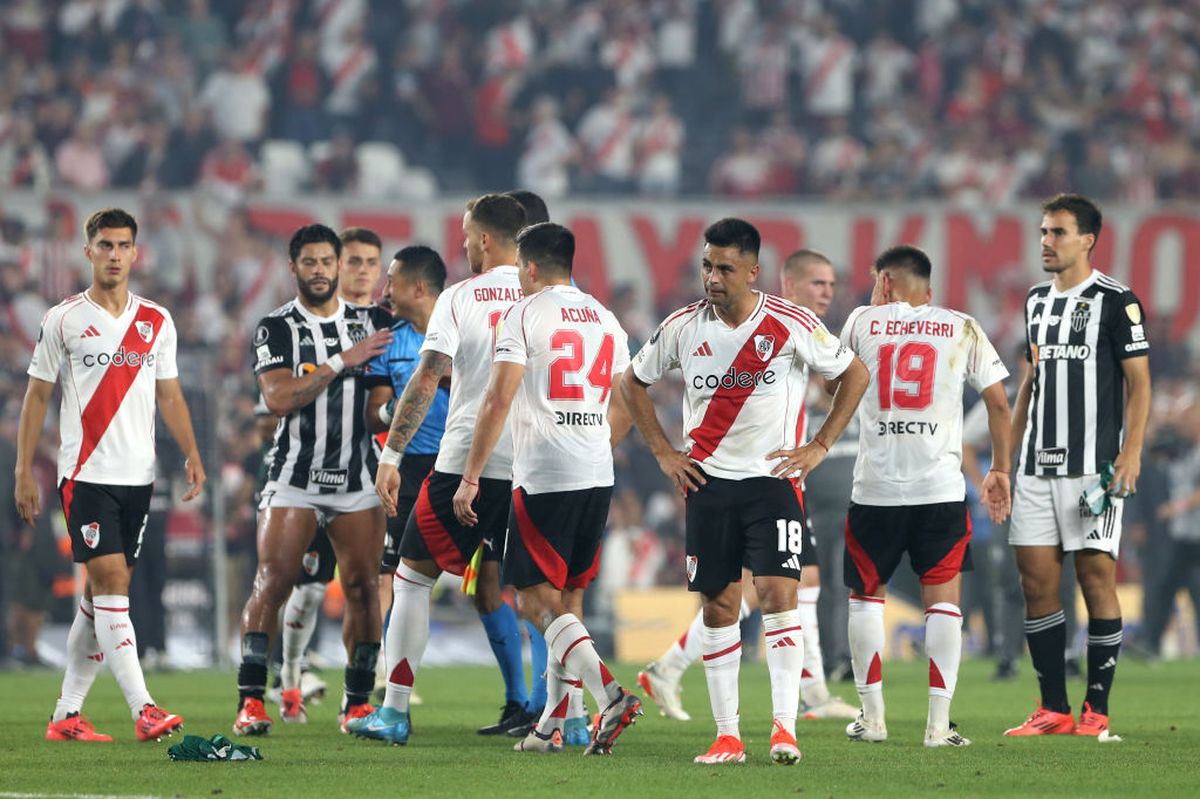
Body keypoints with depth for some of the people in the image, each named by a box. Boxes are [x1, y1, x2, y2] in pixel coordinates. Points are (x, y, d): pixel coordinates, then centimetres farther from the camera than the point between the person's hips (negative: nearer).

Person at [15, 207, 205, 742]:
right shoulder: (63, 320, 1)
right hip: (85, 473, -4)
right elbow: (37, 397, 4)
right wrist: (24, 471, -1)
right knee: (109, 583, -14)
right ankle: (143, 711, -22)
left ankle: (67, 713, 14)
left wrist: (191, 454, 0)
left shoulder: (157, 322, 11)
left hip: (137, 476, 4)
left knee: (102, 596, 6)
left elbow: (169, 396, 14)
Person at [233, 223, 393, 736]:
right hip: (294, 477, -3)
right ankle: (251, 701, -11)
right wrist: (342, 361, -19)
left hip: (357, 479, 3)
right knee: (272, 584, -12)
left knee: (363, 588, -1)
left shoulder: (370, 323, 9)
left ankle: (358, 703, 9)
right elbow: (279, 399, -15)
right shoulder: (277, 328, -1)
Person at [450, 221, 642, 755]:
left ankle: (610, 696, -21)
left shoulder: (525, 315, -6)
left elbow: (498, 401, -11)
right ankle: (552, 725, 13)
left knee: (537, 599, -4)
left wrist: (469, 478, -8)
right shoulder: (605, 319, 14)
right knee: (567, 599, 12)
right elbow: (624, 408, 19)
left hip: (543, 476, -7)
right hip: (598, 476, 7)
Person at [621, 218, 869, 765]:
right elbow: (634, 383, 16)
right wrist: (663, 451, 7)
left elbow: (854, 375, 5)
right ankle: (726, 736, 6)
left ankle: (785, 727, -15)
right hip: (707, 483, 3)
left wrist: (818, 447, 0)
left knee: (778, 593, -15)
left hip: (773, 479, -3)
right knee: (718, 606, 2)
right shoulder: (683, 326, 0)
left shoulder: (790, 325, -7)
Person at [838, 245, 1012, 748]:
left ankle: (871, 716, 16)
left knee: (865, 595, 16)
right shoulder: (961, 329, 6)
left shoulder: (863, 322, 6)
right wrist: (1000, 470, 15)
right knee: (943, 598, 3)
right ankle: (939, 724, -6)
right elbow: (998, 403, 5)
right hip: (942, 488, 0)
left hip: (875, 489, 0)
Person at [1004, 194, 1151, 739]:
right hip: (1038, 465, 7)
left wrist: (1131, 455, -16)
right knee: (1036, 581, 2)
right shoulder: (1037, 301, 15)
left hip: (1093, 466, -7)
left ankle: (1097, 710, -2)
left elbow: (1139, 383, -6)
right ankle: (1054, 710, 7)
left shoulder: (1116, 302, -5)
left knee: (1096, 578, -6)